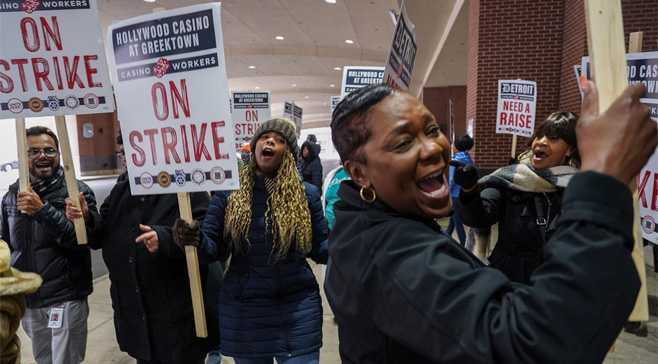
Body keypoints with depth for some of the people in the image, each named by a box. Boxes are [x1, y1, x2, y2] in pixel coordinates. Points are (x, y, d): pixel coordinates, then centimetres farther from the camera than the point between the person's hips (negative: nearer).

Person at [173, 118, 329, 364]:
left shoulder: (307, 194, -1)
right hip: (245, 311, 0)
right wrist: (195, 240, -28)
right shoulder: (228, 193, -3)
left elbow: (320, 248, 1)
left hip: (298, 309, 0)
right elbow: (214, 249, -6)